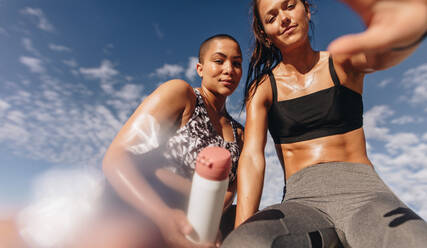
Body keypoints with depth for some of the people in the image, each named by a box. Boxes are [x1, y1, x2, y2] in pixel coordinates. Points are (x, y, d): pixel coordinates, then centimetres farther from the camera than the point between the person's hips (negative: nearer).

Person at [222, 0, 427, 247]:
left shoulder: (343, 62, 7)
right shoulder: (262, 88, 5)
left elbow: (380, 53, -18)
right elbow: (252, 157, -7)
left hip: (361, 191, 1)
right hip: (302, 201, 0)